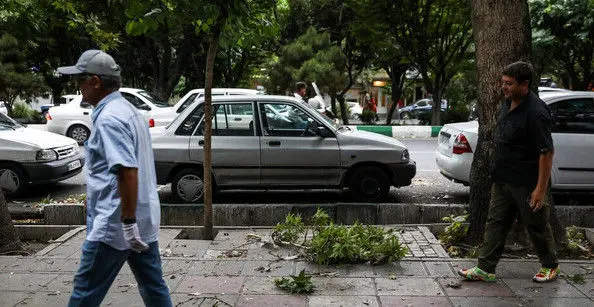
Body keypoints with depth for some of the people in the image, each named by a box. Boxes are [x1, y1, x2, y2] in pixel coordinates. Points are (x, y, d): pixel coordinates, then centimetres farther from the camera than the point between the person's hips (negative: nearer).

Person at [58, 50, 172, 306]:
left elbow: (127, 170, -26)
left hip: (115, 225, -9)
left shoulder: (109, 118, -16)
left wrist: (127, 222, -24)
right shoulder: (128, 110, 14)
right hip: (144, 221, 9)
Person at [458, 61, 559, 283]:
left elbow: (547, 152, -22)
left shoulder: (536, 112, -22)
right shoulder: (508, 103, 6)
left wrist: (541, 188, -23)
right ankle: (485, 269, 15)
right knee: (496, 222, 9)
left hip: (527, 182, -8)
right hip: (503, 179, 8)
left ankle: (550, 266, 32)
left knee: (537, 225, 10)